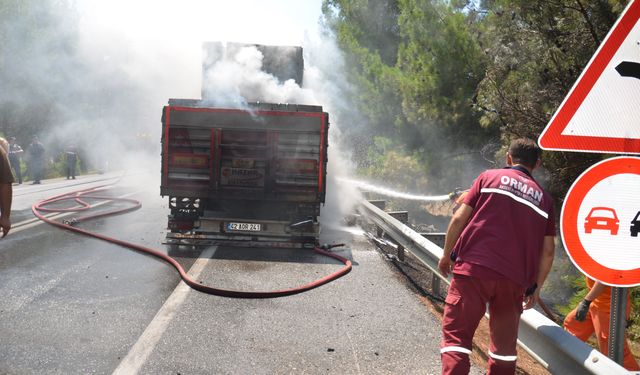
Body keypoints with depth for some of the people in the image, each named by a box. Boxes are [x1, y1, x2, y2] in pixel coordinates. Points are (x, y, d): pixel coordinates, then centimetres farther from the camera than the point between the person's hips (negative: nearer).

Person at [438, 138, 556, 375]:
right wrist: (536, 288, 22)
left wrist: (447, 255, 12)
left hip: (473, 268, -3)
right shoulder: (544, 198, 17)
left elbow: (459, 219, 2)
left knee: (456, 336, -1)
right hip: (514, 280, 3)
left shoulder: (489, 177, 10)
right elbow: (548, 251, 12)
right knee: (505, 344, 17)